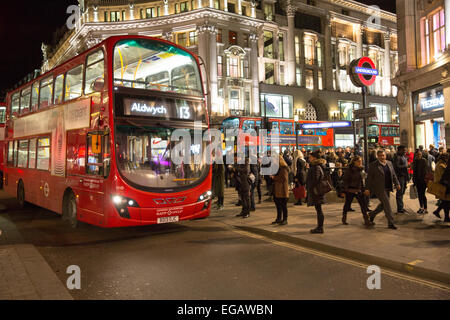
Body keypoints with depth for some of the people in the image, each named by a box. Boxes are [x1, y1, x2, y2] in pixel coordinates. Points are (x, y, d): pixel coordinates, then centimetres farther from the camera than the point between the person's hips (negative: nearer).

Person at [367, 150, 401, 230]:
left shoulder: (389, 163, 9)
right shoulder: (373, 165, -9)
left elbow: (393, 174, 16)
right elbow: (369, 178, -6)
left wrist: (396, 183, 4)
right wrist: (369, 189, -8)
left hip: (387, 188, 7)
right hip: (379, 189, -7)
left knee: (383, 204, 15)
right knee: (387, 204, -8)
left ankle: (372, 215, 36)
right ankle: (390, 223, -1)